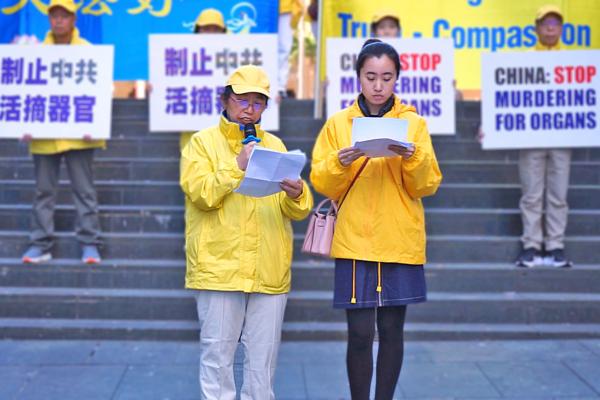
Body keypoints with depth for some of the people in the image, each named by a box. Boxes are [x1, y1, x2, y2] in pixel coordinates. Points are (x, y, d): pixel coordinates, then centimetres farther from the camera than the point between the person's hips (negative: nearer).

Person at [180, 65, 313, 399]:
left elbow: (296, 211, 7)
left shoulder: (275, 145, 15)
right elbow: (201, 194, -11)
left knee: (264, 355, 8)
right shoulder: (204, 142, 5)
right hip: (220, 266, -3)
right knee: (218, 352, 1)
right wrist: (238, 166, -16)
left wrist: (296, 196, -14)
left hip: (270, 269, 3)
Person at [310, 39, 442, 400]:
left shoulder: (414, 123, 4)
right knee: (360, 332, -3)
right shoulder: (338, 123, 4)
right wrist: (340, 163, -17)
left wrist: (413, 158, -18)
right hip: (355, 242, 0)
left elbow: (428, 186, 0)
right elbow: (323, 185, 1)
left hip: (400, 243, 1)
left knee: (391, 329, 5)